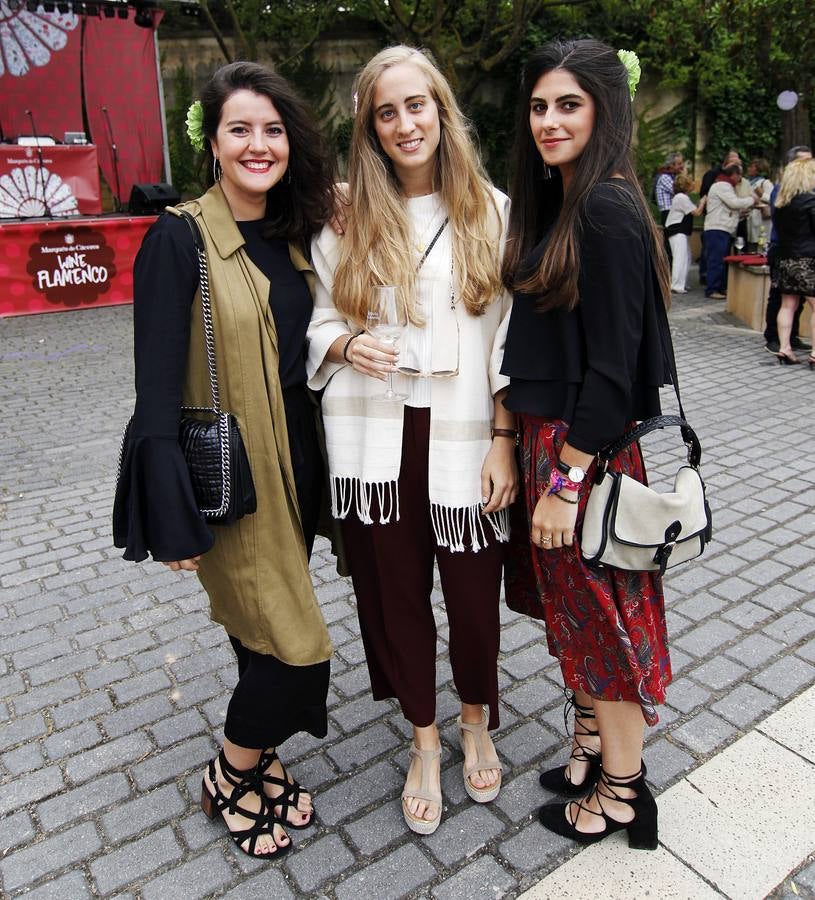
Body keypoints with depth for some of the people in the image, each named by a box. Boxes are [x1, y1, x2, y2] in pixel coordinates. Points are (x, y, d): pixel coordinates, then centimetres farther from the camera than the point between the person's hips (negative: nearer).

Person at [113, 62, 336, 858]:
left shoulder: (293, 237, 8)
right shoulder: (179, 239, -12)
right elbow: (158, 385, -15)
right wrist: (173, 516, -17)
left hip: (293, 468, 6)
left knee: (266, 636, 17)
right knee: (297, 651, -2)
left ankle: (260, 763, 42)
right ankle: (229, 780, 27)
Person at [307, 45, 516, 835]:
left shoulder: (491, 213, 2)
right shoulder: (345, 219, 6)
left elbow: (511, 337, 1)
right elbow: (320, 320, 10)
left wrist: (504, 440, -5)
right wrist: (347, 345, -13)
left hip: (462, 437, -1)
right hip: (374, 441, 2)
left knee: (473, 592, 8)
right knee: (395, 592, 11)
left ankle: (476, 724, 40)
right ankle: (424, 742, 35)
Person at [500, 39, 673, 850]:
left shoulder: (608, 212, -17)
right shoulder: (554, 204, 11)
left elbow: (612, 365, -21)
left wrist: (568, 479, -20)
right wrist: (521, 449, 12)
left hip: (588, 449, -9)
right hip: (545, 439, 9)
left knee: (602, 612, 6)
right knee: (570, 605, 20)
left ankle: (622, 792, 29)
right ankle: (591, 745, 42)